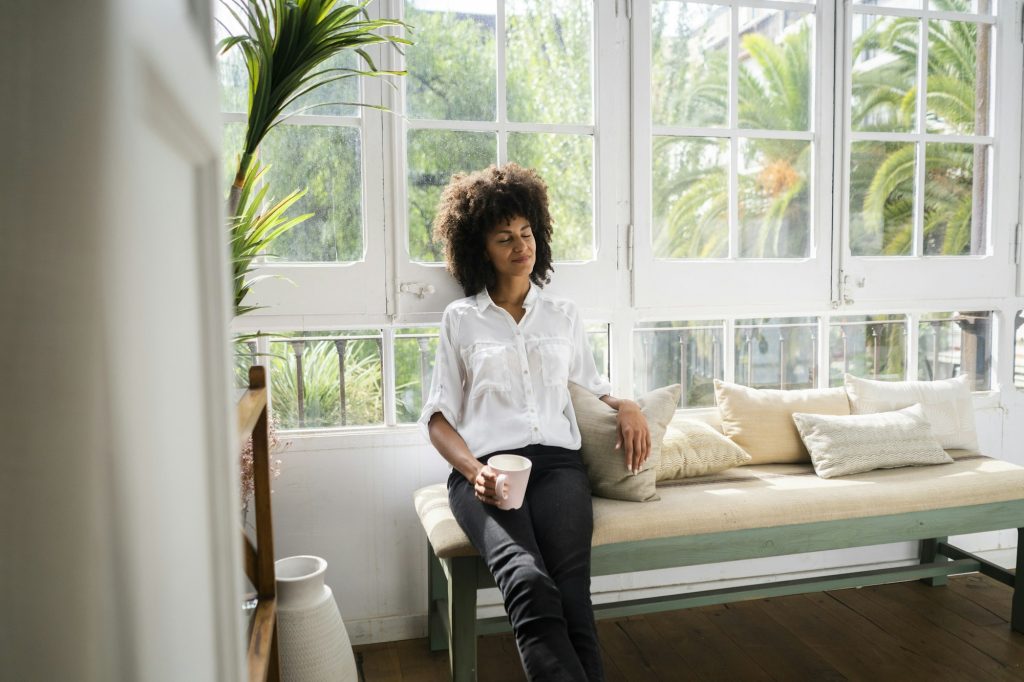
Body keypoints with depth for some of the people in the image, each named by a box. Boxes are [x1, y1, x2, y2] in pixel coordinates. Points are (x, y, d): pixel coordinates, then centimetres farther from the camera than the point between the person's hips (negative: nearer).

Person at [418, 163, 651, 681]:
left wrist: (626, 407, 10)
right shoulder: (460, 319, 15)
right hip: (485, 469, -2)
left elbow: (591, 384, 34)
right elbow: (438, 416, 11)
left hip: (557, 462, 2)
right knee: (529, 582, -34)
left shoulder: (563, 316, 23)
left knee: (570, 589, -28)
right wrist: (474, 471, -8)